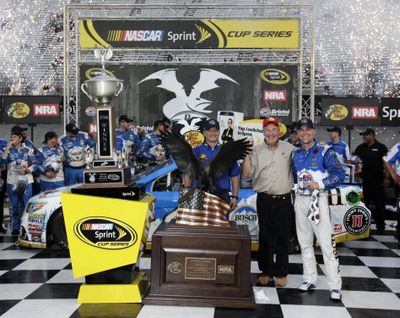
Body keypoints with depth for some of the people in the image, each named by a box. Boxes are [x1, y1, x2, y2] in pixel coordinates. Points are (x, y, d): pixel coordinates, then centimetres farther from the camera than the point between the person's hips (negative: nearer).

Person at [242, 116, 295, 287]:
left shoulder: (289, 148, 4)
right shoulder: (256, 150, 4)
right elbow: (247, 173, 0)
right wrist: (246, 155, -12)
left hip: (284, 199, 0)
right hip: (264, 199, 0)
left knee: (283, 237, 5)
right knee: (265, 236, 6)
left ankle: (281, 273, 16)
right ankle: (266, 272, 17)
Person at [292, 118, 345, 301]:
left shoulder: (325, 151, -5)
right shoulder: (295, 154, 12)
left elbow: (339, 174, -12)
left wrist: (320, 184, -21)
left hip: (318, 200, -5)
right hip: (300, 200, 6)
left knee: (326, 243, -9)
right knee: (305, 242, 11)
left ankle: (335, 285, -4)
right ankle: (309, 279, 22)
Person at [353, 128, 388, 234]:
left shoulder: (381, 147, -3)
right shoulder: (360, 148, 10)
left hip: (377, 180, -4)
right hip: (364, 180, 4)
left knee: (379, 204, 2)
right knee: (363, 203, 10)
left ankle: (380, 226, 11)